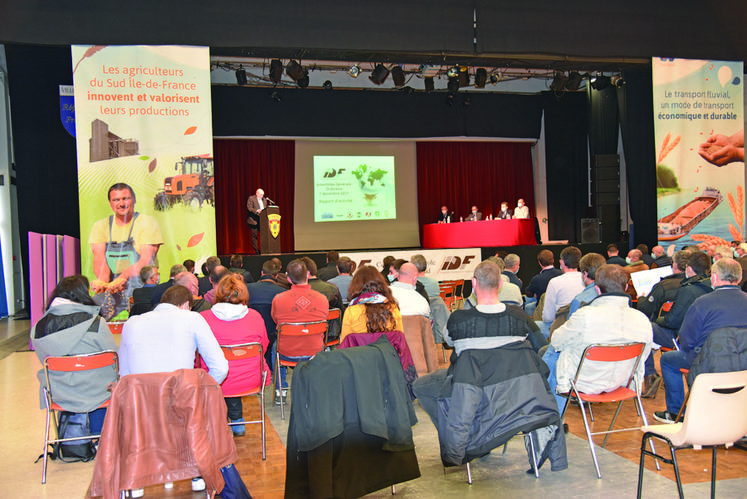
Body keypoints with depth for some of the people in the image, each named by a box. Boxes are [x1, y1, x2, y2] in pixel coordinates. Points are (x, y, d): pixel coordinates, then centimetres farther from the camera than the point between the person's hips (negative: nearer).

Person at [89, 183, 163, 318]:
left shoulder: (148, 223, 0)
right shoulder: (100, 226, 12)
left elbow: (146, 260, -11)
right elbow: (99, 259, -3)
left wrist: (123, 278, -30)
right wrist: (103, 279, -26)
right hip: (110, 287, 4)